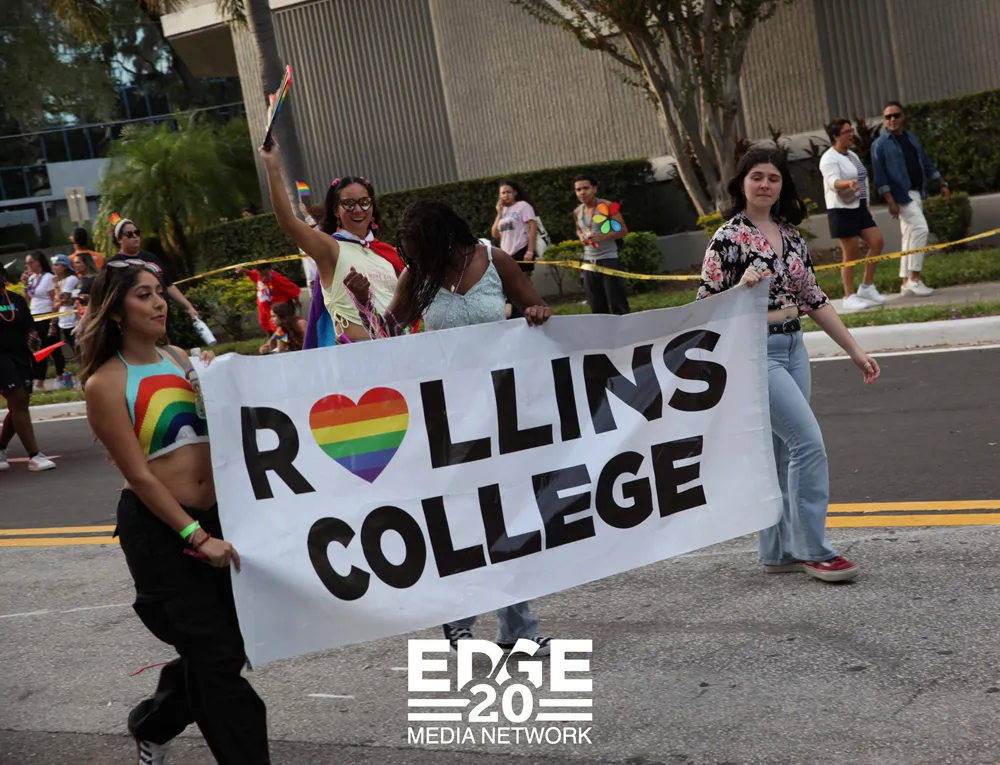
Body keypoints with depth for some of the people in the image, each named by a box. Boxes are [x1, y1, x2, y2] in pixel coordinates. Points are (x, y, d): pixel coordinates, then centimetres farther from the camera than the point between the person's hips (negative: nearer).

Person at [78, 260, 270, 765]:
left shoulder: (180, 359, 7)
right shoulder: (106, 383, -11)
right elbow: (139, 476, -14)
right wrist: (195, 537, -19)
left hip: (212, 514, 6)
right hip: (156, 528, -6)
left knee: (226, 645, 14)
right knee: (217, 655, -3)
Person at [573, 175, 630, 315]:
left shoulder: (607, 206, -9)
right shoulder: (577, 212, 8)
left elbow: (623, 230, -9)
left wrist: (602, 236, -22)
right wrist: (581, 236, 4)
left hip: (608, 259, -6)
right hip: (588, 260, 6)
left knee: (617, 303, -5)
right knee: (596, 306, 10)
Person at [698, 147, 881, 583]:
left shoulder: (791, 236, 10)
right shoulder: (729, 237, -9)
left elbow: (814, 300, 12)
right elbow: (706, 306, -8)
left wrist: (855, 351, 10)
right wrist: (743, 288, -27)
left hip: (793, 349, 7)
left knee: (782, 456, 11)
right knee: (809, 442, -13)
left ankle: (778, 552, 20)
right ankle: (814, 550, -2)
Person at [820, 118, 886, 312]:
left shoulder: (852, 155, 16)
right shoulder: (829, 158, -12)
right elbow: (833, 182, -29)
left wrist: (866, 206, 22)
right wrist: (848, 183, -49)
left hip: (859, 207, 9)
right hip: (842, 210, -9)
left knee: (877, 242, 1)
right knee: (851, 253, -6)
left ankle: (867, 287, 12)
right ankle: (849, 297, 2)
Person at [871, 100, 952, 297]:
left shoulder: (911, 138, 14)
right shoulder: (880, 144, -7)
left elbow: (926, 163, 19)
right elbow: (879, 176, -12)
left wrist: (942, 184, 15)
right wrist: (890, 201, -20)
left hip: (917, 193, 7)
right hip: (901, 194, -7)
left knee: (910, 236, 9)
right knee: (920, 229, -18)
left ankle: (906, 282, 15)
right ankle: (914, 278, -12)